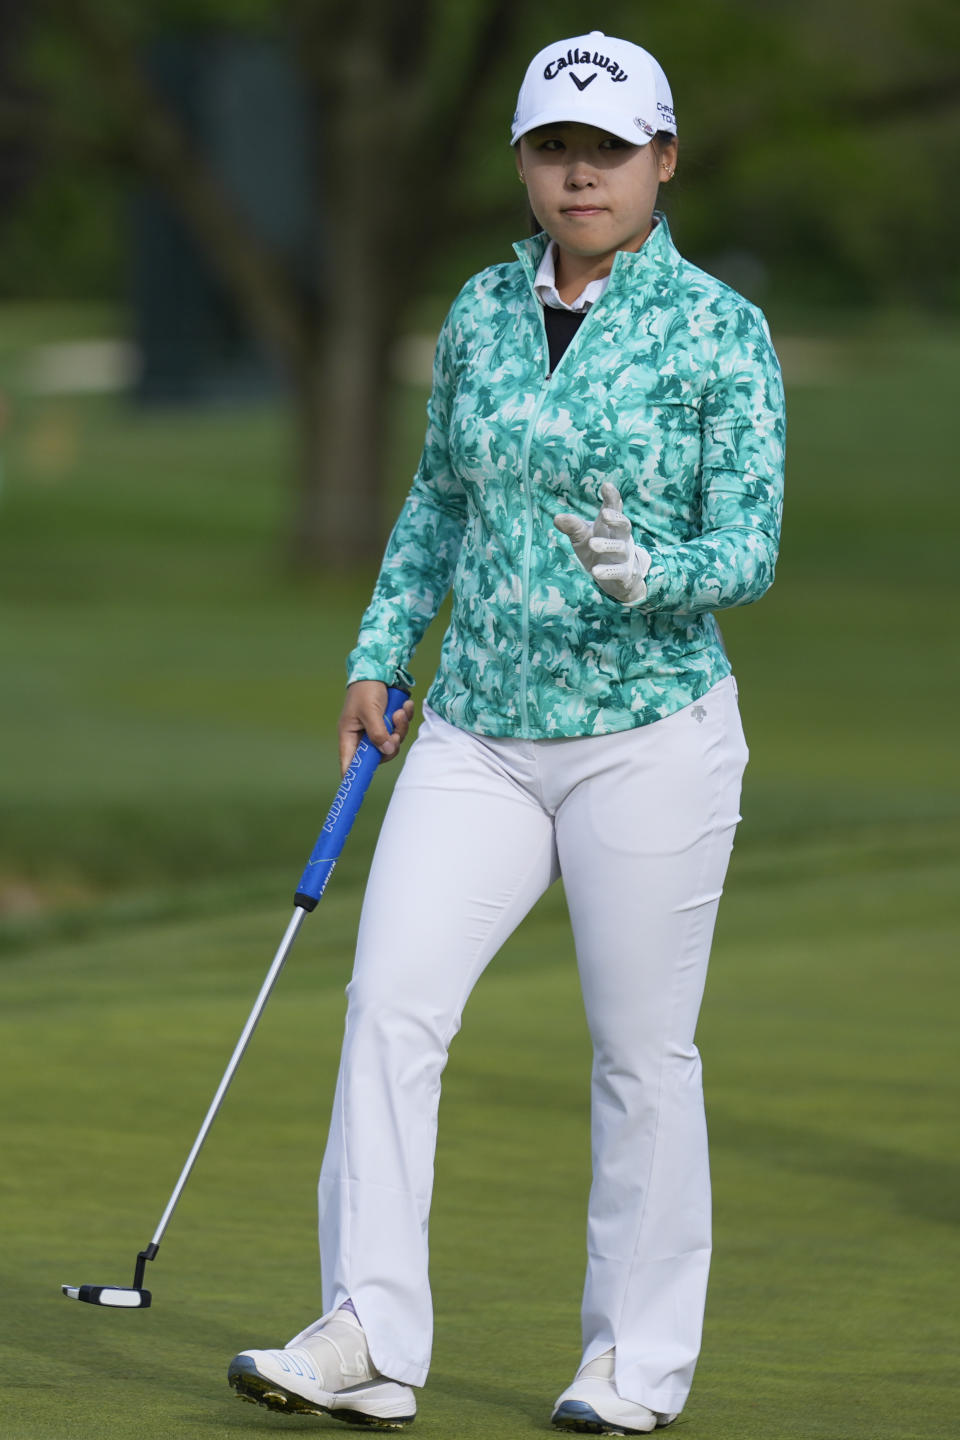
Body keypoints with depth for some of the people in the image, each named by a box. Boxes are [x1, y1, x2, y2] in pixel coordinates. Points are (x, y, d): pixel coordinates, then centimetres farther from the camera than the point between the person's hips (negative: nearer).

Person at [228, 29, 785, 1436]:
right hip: (479, 735, 4)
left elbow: (749, 548, -11)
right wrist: (378, 658, 13)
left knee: (641, 1049, 2)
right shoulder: (485, 309, 8)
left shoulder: (722, 332, -7)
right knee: (389, 1002, -10)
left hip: (648, 731, -4)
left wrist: (641, 571, -30)